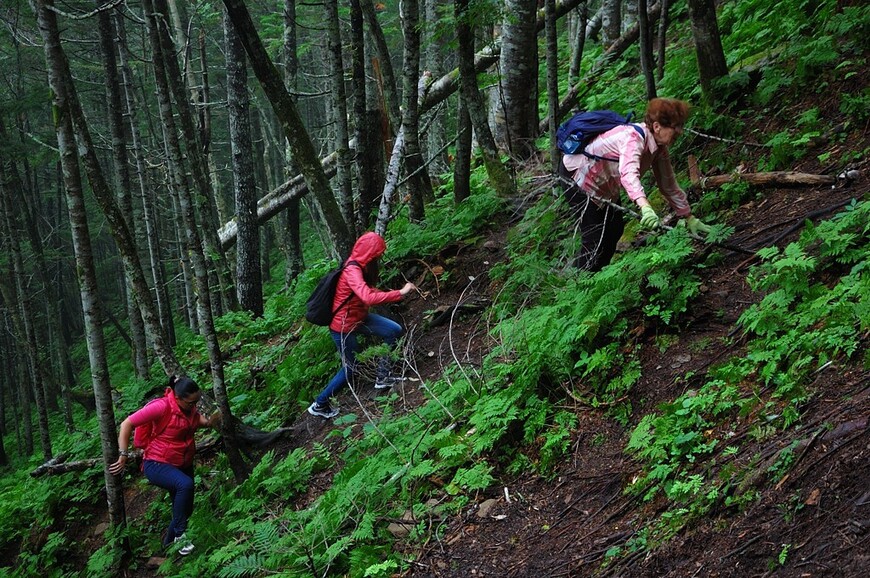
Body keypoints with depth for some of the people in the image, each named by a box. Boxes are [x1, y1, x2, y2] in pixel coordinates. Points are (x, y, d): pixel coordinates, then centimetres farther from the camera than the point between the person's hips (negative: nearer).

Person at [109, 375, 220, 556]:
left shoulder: (190, 407, -3)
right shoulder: (162, 407, -25)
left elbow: (197, 419, 20)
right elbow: (127, 424, -22)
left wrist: (209, 422, -4)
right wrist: (123, 456, -24)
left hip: (183, 465, 8)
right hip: (157, 464, -8)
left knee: (185, 509, 15)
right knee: (185, 484, -36)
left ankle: (169, 541, 43)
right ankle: (180, 534, -21)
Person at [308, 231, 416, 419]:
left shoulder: (359, 266, -1)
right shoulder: (352, 270, -29)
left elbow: (367, 290, 15)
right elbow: (368, 298, -42)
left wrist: (389, 294, 0)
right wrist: (400, 293, -38)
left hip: (358, 317, 9)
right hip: (344, 326, -9)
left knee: (394, 331, 0)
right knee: (350, 369, 6)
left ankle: (382, 376, 10)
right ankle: (319, 405, 22)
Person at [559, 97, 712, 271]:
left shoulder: (660, 149, -9)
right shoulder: (634, 138, -34)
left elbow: (669, 186, 0)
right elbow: (628, 174, -53)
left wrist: (690, 219, -4)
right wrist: (645, 208, -67)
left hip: (604, 183, 9)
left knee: (615, 229, 11)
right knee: (595, 237, -11)